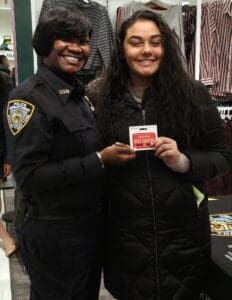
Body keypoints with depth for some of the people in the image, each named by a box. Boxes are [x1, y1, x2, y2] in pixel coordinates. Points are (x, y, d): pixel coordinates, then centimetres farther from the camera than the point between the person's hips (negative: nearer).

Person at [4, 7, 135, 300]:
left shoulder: (77, 93, 7)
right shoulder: (28, 97, -18)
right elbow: (29, 177, -23)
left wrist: (113, 152, 1)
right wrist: (100, 160, -23)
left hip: (89, 223, 8)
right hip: (54, 233, -8)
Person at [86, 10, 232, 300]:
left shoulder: (193, 94, -5)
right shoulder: (101, 97, -3)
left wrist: (184, 162, -16)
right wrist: (107, 159, -11)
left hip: (182, 232, 0)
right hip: (125, 235, 1)